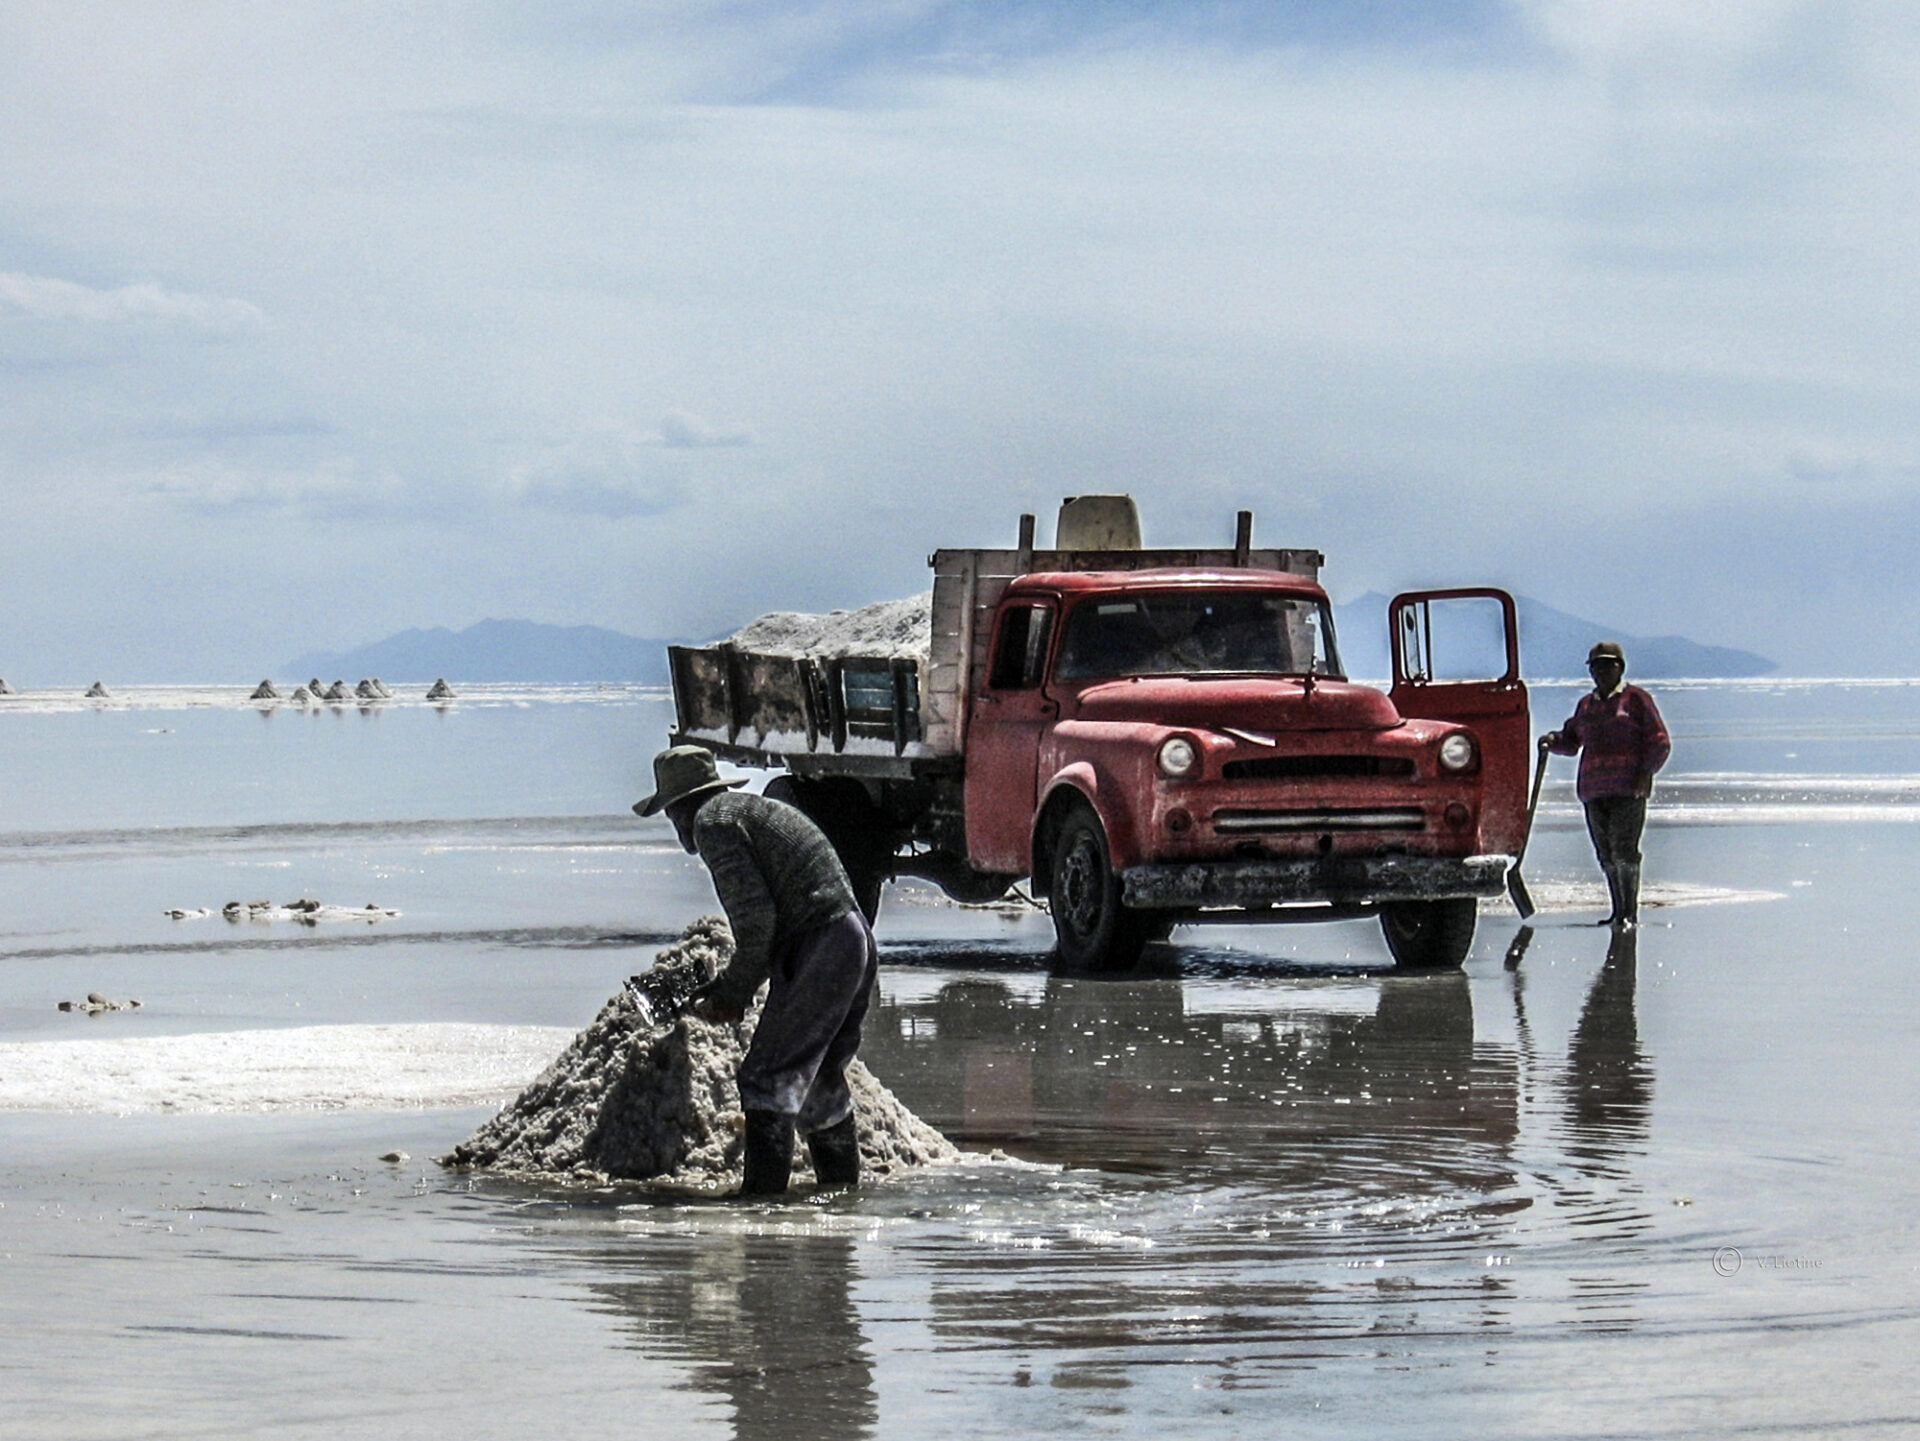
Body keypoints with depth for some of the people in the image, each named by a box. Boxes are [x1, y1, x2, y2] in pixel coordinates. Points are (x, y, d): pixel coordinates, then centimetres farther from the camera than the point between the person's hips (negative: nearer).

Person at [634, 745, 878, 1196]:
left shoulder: (714, 821, -4)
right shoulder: (757, 809, 26)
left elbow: (755, 918, -13)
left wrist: (733, 994, -2)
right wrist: (726, 988, 22)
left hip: (818, 952, -10)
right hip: (856, 943, 10)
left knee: (767, 1078, -10)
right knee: (821, 1079, 19)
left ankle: (763, 1191, -16)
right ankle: (842, 1188, 26)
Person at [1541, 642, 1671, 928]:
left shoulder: (1636, 699, 3)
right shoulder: (1586, 704, 20)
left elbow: (1660, 742, 1)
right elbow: (1571, 740, 24)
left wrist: (1646, 772, -12)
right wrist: (1553, 740, 2)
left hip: (1628, 788, -6)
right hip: (1593, 790, 6)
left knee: (1624, 850, -13)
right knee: (1606, 855, 6)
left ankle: (1630, 913, -12)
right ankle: (1618, 911, 13)